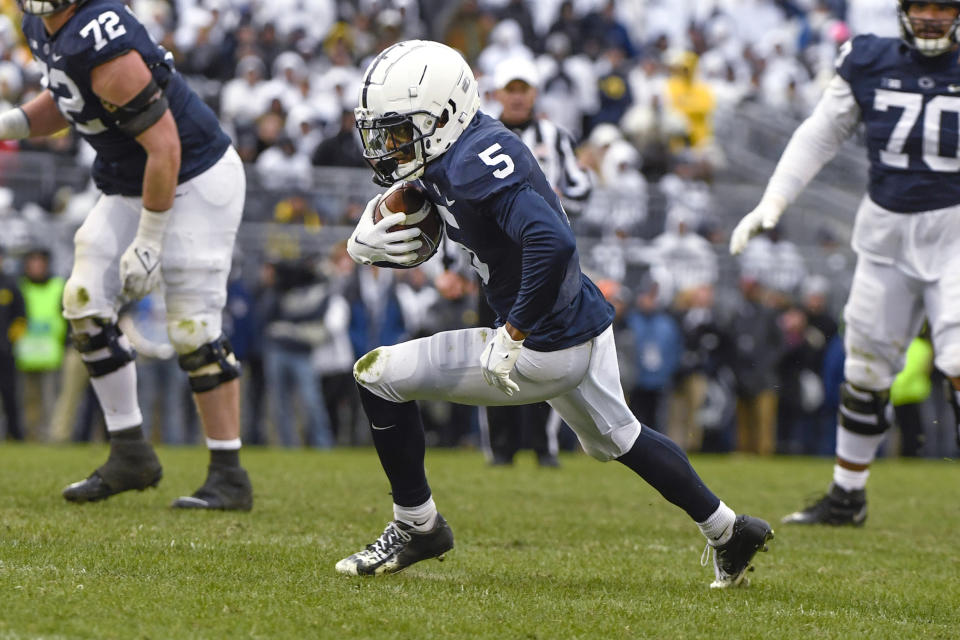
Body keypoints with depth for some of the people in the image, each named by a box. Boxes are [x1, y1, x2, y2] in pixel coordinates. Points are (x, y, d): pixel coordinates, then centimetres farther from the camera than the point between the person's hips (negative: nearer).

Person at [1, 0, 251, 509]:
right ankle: (130, 456, 12)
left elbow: (164, 147, -27)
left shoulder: (105, 51, -30)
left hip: (195, 182, -9)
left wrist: (149, 240, -21)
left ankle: (229, 476, 3)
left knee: (192, 328, -7)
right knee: (86, 305, 2)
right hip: (130, 186, 9)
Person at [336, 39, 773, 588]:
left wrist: (513, 337, -29)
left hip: (545, 349, -10)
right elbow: (412, 244, 17)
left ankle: (417, 527, 10)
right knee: (615, 439, 34)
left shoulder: (475, 164, -26)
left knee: (378, 376, -4)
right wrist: (367, 243, -7)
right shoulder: (448, 157, 4)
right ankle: (730, 532, 44)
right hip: (587, 325, 10)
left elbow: (553, 243, -37)